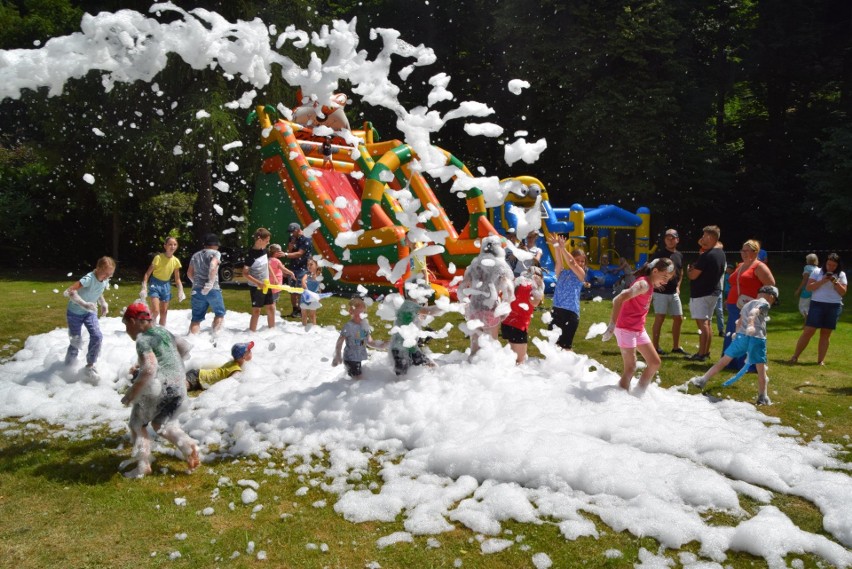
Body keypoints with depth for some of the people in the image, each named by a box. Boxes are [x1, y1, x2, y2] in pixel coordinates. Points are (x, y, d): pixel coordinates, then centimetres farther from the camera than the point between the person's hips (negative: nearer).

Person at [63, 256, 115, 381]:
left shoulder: (105, 281, -10)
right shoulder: (89, 279, -32)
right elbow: (69, 292, -41)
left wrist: (103, 303, -4)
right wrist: (84, 304, -50)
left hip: (90, 312, 5)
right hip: (75, 313, -5)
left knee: (97, 336, -9)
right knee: (76, 341, 3)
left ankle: (90, 367, 6)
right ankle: (68, 366, 30)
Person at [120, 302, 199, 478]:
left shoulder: (142, 339, -13)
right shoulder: (163, 331, 11)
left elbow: (149, 369, -24)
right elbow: (185, 347, 22)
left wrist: (132, 394, -15)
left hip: (158, 388, -7)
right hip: (178, 388, 7)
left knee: (137, 424, 14)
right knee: (161, 424, 22)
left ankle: (143, 466, 14)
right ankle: (188, 446, 1)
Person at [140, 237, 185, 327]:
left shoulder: (176, 261, -4)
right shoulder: (158, 257, -18)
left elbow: (177, 279, 6)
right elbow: (147, 273, -15)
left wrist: (180, 291, -6)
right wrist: (144, 288, -22)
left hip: (166, 285, 5)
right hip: (155, 284, -5)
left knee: (164, 312, 11)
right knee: (155, 311, -17)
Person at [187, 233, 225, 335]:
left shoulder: (195, 255, 18)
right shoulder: (215, 253, -2)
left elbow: (189, 273, 23)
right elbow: (213, 265, -23)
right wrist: (211, 283, -25)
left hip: (197, 290, 5)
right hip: (212, 290, -5)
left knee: (196, 318, 8)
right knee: (220, 313, 13)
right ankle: (215, 334, 3)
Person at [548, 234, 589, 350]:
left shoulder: (581, 274, 1)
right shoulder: (562, 272, 7)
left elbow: (572, 264, -16)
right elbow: (558, 261, -12)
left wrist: (563, 248, -27)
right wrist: (557, 248, -30)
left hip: (571, 313, -3)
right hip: (557, 310, 3)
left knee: (566, 345, 2)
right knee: (553, 342, 8)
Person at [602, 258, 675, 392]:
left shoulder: (650, 285, 9)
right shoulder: (644, 284, -19)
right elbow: (618, 300, -30)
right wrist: (612, 325, -33)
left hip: (639, 330, 10)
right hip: (626, 329, -10)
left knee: (655, 362, 12)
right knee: (630, 369, -9)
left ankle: (639, 394, 21)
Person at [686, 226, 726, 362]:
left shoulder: (706, 256, -21)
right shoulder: (721, 253, 8)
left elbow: (693, 275, -21)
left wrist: (689, 269, 2)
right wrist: (703, 247, 14)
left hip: (701, 294, -9)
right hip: (714, 292, 9)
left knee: (702, 323, -8)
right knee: (707, 323, 15)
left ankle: (701, 354, -7)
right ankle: (706, 352, 22)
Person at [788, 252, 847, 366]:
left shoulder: (841, 275, 6)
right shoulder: (817, 272, 2)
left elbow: (843, 292, 1)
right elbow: (809, 287, -4)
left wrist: (835, 282, -13)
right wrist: (822, 281, -16)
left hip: (834, 306, 2)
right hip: (817, 304, -2)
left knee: (826, 333, 5)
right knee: (808, 331, -5)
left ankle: (821, 360, 11)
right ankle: (795, 356, 1)